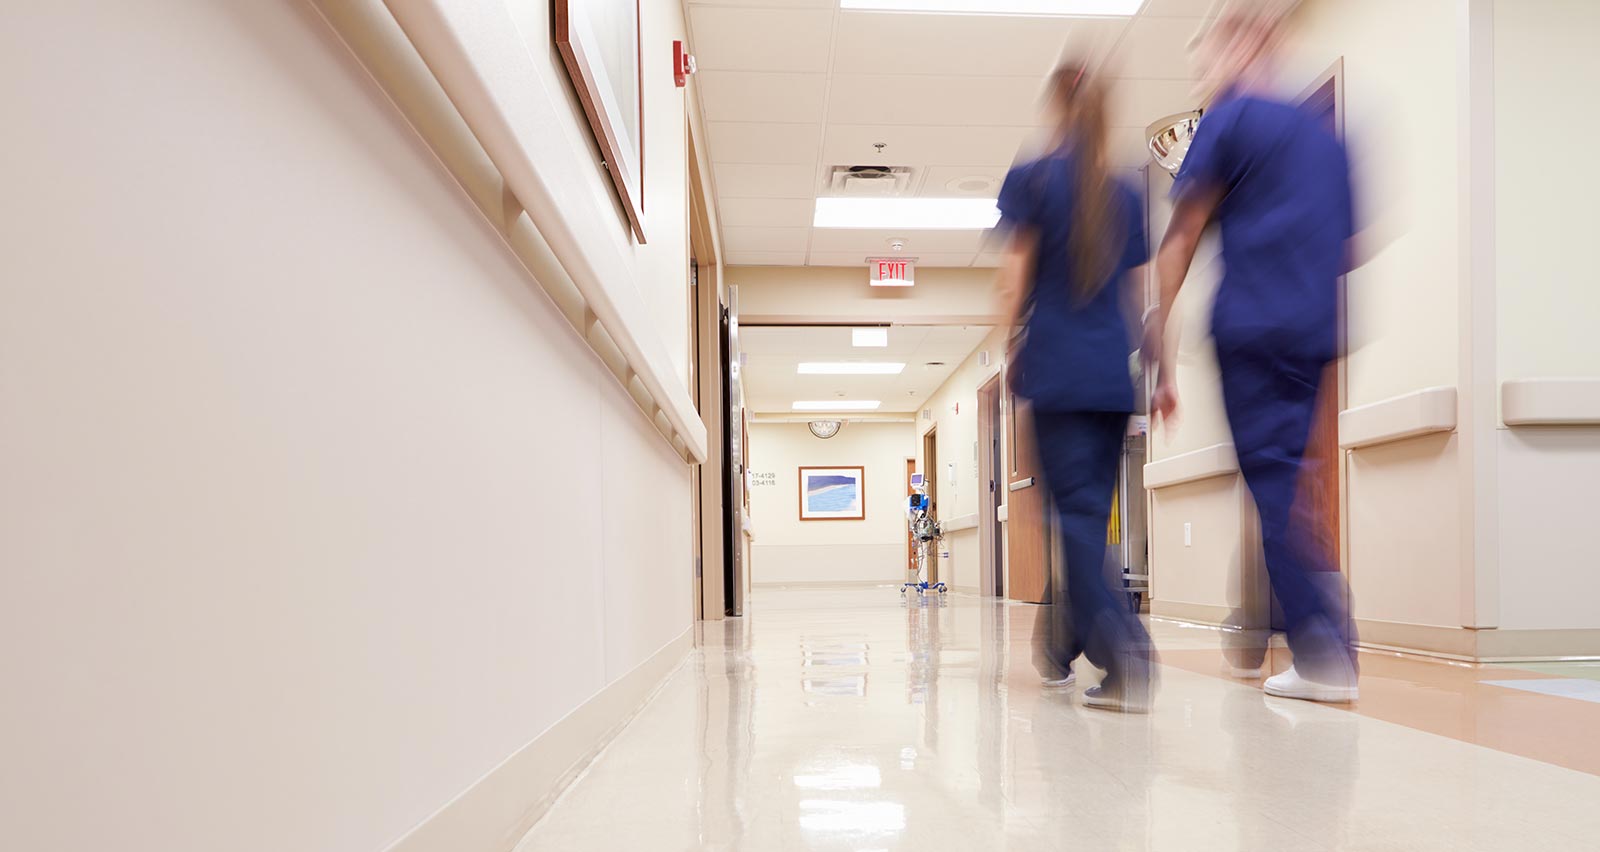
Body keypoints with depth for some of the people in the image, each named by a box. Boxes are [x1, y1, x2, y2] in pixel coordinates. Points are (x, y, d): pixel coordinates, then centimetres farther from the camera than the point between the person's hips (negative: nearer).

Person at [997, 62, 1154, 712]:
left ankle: (1123, 650, -20)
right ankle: (1062, 649, 21)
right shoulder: (1126, 195, 13)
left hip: (1058, 367, -5)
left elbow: (1016, 278, -3)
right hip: (1115, 373, 5)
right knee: (1090, 509, 11)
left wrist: (1006, 353, 4)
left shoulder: (1032, 178, 0)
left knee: (1077, 511, -6)